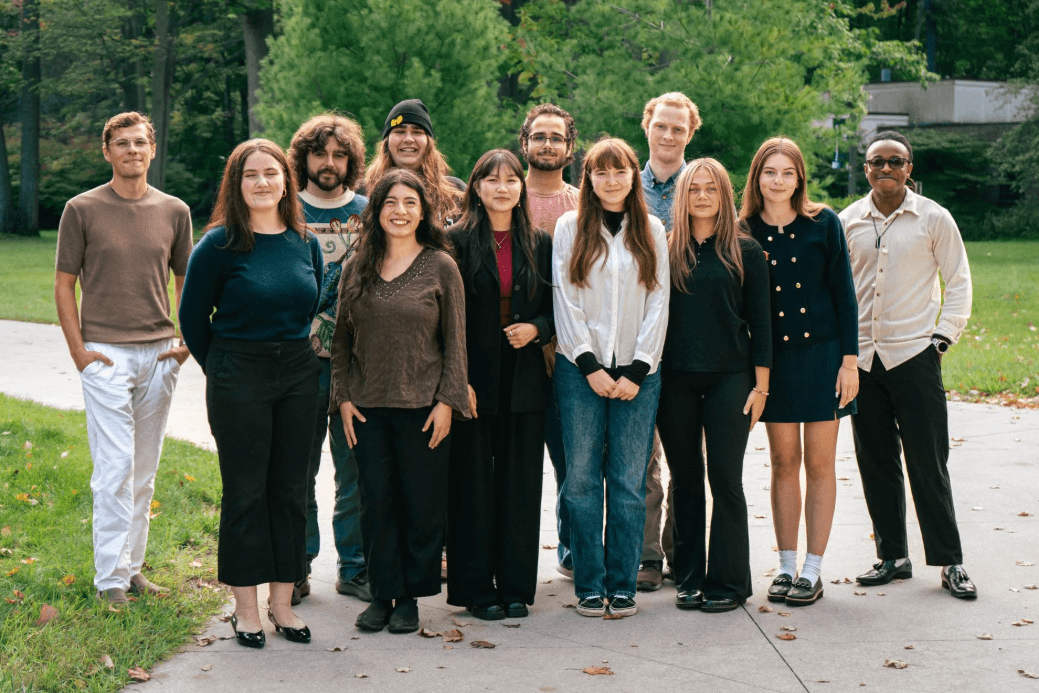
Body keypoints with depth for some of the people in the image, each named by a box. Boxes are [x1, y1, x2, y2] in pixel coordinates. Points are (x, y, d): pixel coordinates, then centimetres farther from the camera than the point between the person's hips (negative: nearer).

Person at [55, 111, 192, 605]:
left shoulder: (174, 212, 8)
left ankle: (132, 568, 19)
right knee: (115, 468, -8)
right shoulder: (82, 210, -1)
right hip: (106, 355, -4)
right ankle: (110, 579, -2)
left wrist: (187, 341, 7)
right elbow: (64, 286, 2)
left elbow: (185, 281, 18)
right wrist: (78, 351, -5)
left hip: (159, 355, 4)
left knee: (144, 472, 9)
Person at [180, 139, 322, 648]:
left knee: (291, 489, 8)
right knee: (245, 491, 2)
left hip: (298, 377, 4)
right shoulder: (219, 245, -7)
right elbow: (192, 318, 0)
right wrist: (223, 368, 6)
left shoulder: (306, 244, 6)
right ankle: (245, 608, 12)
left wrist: (295, 355, 13)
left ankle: (282, 603, 18)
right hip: (238, 381, -4)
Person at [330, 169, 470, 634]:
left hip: (422, 406, -2)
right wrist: (342, 396, 4)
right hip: (367, 406, 2)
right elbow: (341, 338, 12)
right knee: (376, 501, 4)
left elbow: (455, 341, 0)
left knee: (422, 503, 3)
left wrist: (446, 401, -7)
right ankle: (382, 594, 16)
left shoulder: (440, 266, -1)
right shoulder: (357, 267, 7)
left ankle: (410, 597, 16)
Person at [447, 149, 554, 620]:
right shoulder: (458, 241, -1)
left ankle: (516, 587, 16)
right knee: (472, 485, 1)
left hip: (524, 382, 3)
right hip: (473, 381, -3)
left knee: (521, 484, 6)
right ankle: (476, 590, 11)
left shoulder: (540, 245, 9)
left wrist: (537, 328, -7)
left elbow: (556, 310, 15)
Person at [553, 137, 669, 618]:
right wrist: (590, 366, -7)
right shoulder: (570, 227, 6)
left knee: (629, 482, -1)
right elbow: (565, 301, 1)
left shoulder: (652, 231, 10)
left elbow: (658, 303, 6)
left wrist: (638, 370, -4)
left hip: (637, 374, 1)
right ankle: (589, 586, 8)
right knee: (582, 479, -2)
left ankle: (623, 586, 8)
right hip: (581, 370, -1)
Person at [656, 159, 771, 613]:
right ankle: (689, 578, 18)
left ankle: (728, 582, 8)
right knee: (685, 478, 8)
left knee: (725, 477, -2)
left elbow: (759, 320, 3)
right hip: (675, 379, 2)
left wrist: (761, 385, -2)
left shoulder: (745, 251, 2)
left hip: (729, 377, -2)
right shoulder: (665, 250, 6)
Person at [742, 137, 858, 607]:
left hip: (821, 352, -1)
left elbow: (843, 292, -1)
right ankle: (786, 566, 15)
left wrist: (849, 359, -5)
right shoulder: (746, 231, 1)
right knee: (783, 462, 6)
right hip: (773, 357, 1)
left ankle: (812, 570, 9)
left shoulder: (823, 223, -2)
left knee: (820, 462, 2)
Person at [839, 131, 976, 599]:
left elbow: (959, 282, 5)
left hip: (914, 354, -3)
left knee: (928, 463, -3)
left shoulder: (933, 218, 1)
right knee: (876, 463, 7)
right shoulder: (847, 222, 7)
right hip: (862, 358, 3)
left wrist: (943, 336, -5)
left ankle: (950, 562, 5)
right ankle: (892, 556, 18)